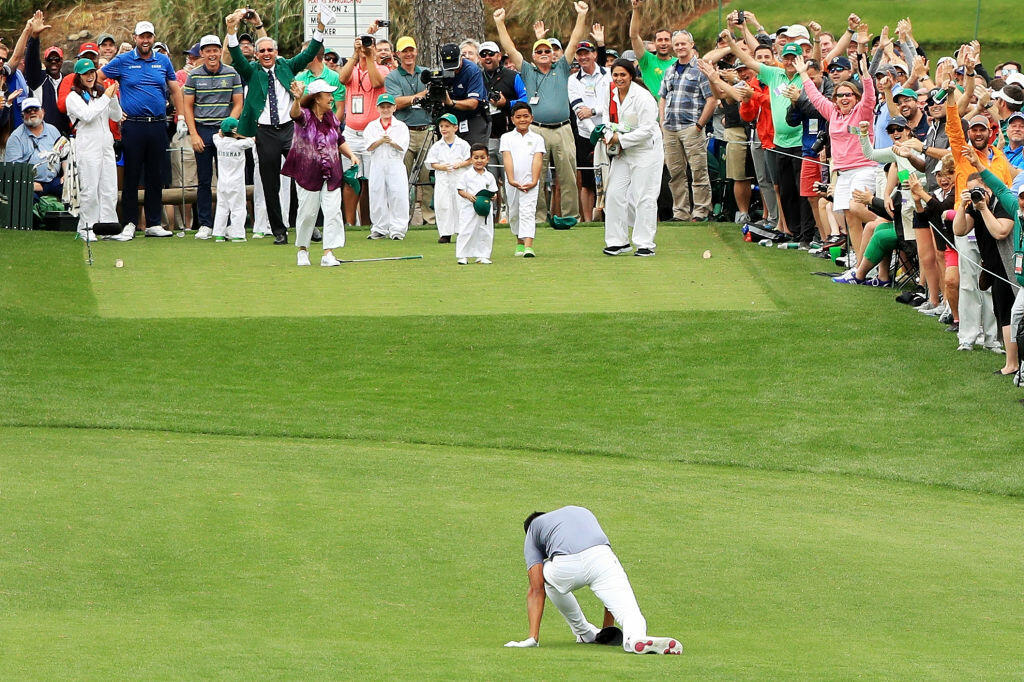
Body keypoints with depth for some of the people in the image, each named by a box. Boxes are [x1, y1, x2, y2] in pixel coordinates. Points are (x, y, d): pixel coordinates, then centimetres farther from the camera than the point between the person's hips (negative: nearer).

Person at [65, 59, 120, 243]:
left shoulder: (101, 92, 16)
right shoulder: (74, 97, -1)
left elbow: (117, 116, 13)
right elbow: (87, 116, -15)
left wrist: (113, 97, -3)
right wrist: (106, 98, -11)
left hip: (106, 145, 6)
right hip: (87, 148, -6)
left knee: (110, 190, 3)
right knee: (90, 190, -7)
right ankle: (87, 227, 0)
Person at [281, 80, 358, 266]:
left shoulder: (332, 118, 10)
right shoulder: (305, 116, -8)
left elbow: (339, 141, 22)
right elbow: (295, 113, -33)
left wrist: (351, 155, 6)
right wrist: (297, 99, -55)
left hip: (331, 174, 5)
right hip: (308, 173, -5)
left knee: (333, 212, -6)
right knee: (307, 212, 1)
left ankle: (328, 254, -5)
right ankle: (302, 250, 20)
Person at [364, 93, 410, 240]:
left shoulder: (400, 126, 8)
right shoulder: (371, 126, 11)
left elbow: (402, 146, -4)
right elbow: (369, 146, -1)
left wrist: (391, 142, -16)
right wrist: (381, 140, -14)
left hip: (395, 163, -2)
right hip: (377, 165, 2)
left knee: (397, 196, -7)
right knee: (377, 196, 2)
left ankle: (397, 229, -4)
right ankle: (379, 229, 9)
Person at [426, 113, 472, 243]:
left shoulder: (462, 144, 2)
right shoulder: (437, 146, 7)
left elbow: (470, 160, 2)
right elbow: (431, 163, 5)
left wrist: (460, 164, -15)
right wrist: (441, 167, -13)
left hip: (459, 178, -2)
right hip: (442, 179, 2)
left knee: (461, 204, -2)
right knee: (442, 206, -2)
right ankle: (445, 234, 5)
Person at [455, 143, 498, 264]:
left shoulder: (489, 177, 9)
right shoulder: (466, 175, -1)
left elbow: (493, 191, 13)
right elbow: (460, 190, -2)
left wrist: (492, 196, -10)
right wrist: (468, 195, -20)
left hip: (485, 208, 3)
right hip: (469, 208, -3)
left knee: (486, 233, 5)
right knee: (466, 232, -5)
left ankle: (483, 255, 14)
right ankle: (462, 256, 2)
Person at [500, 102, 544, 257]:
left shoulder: (537, 139, 8)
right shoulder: (507, 138, 8)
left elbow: (537, 159, -1)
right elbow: (507, 158, -3)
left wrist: (534, 181, -14)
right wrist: (511, 179, -16)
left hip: (529, 182, -2)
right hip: (512, 183, 2)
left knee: (528, 212, -14)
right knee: (514, 213, 11)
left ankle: (528, 246, -24)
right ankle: (519, 242, 31)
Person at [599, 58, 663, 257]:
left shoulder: (642, 97, -17)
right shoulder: (611, 95, 5)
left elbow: (647, 130, -20)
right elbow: (610, 122, 17)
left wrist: (621, 140, -18)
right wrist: (610, 138, -5)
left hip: (646, 151, -7)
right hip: (622, 152, 7)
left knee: (644, 197, -5)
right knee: (614, 193, 3)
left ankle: (645, 244, 1)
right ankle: (618, 241, 12)